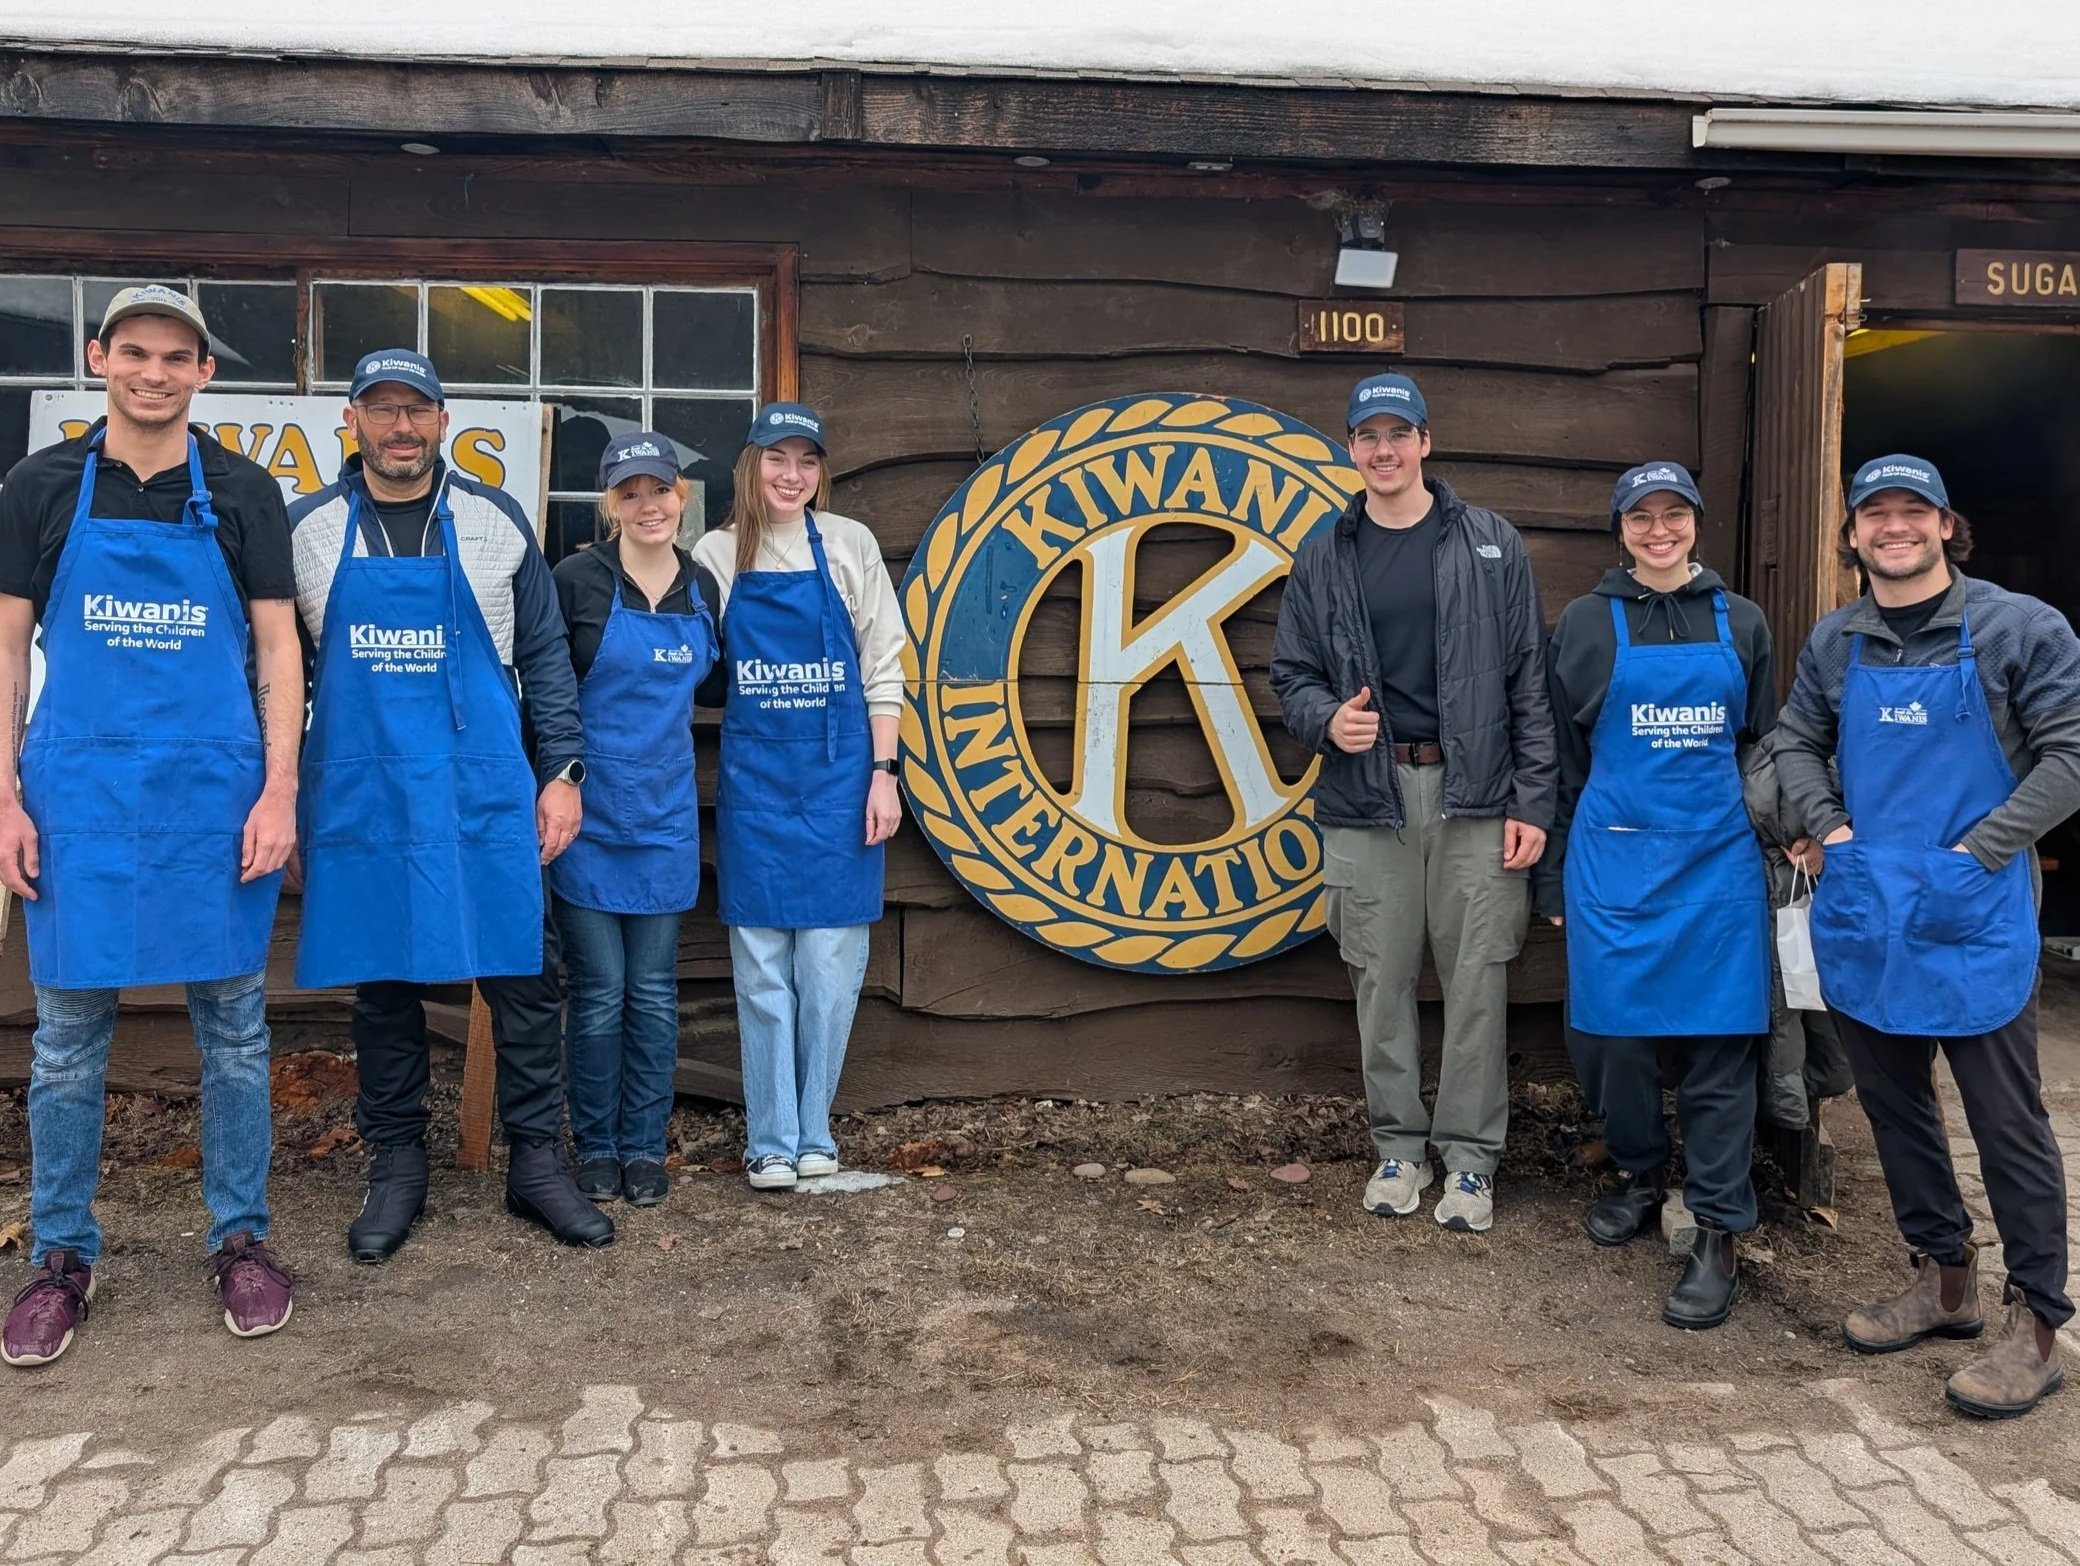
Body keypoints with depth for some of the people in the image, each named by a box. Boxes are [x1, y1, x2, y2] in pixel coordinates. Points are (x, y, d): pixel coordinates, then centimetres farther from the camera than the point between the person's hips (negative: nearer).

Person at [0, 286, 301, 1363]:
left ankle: (240, 1241, 20)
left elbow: (277, 647, 3)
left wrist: (279, 792, -6)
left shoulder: (242, 493, 5)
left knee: (233, 1028, 7)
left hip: (216, 792, 0)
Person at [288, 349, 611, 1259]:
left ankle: (537, 1165, 15)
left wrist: (563, 770, 0)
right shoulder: (306, 530, 5)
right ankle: (396, 1170, 22)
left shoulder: (494, 520, 3)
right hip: (361, 797, 1)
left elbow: (543, 653, 6)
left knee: (523, 977, 1)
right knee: (382, 986, 8)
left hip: (486, 794, 0)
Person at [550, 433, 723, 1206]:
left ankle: (645, 1146, 22)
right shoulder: (575, 580, -7)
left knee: (653, 991, 9)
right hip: (587, 813, -3)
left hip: (665, 816, 3)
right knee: (598, 991, 3)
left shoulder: (702, 586, 6)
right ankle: (596, 1147, 20)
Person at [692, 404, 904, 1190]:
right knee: (762, 966, 3)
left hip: (839, 775, 0)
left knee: (831, 964, 3)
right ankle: (771, 1140, 13)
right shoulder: (717, 555, 4)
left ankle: (814, 1132, 17)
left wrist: (883, 773, -3)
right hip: (754, 778, 1)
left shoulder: (850, 546, 2)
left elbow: (882, 665, 2)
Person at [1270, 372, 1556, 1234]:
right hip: (1366, 802, 2)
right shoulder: (1323, 557, 7)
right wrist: (1326, 718, -12)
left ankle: (1470, 1156, 18)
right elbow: (1291, 674, 10)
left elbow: (1529, 682, 1)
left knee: (1475, 982, 4)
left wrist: (1531, 802, -4)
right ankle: (1399, 1146, 24)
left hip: (1474, 800, -1)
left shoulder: (1492, 546, 3)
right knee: (1381, 983, 8)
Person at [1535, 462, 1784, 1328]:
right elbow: (1559, 753, 6)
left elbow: (1762, 746, 15)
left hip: (1718, 859, 1)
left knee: (1719, 1037, -1)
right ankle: (1640, 1177, 27)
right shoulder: (1587, 622, 5)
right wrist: (1552, 874, 3)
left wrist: (1774, 850, 11)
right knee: (1615, 1028, 3)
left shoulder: (1739, 623, 10)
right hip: (1614, 858, -1)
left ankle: (1717, 1232, 7)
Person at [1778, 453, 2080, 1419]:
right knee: (1892, 1102, 14)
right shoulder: (1834, 643, 8)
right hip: (1861, 910, 5)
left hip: (1974, 914, -5)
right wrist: (1829, 828, 1)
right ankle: (1944, 1278, 31)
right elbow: (1795, 743, 17)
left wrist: (1977, 850, -13)